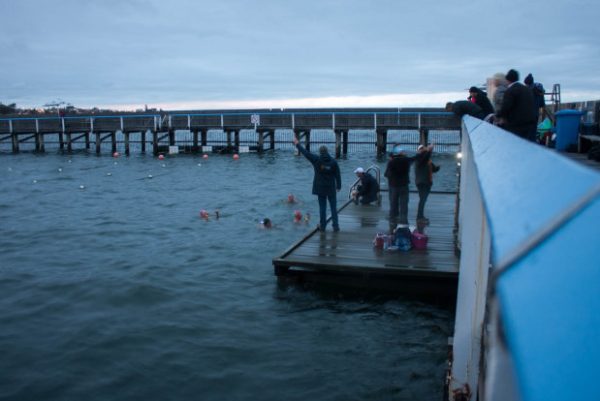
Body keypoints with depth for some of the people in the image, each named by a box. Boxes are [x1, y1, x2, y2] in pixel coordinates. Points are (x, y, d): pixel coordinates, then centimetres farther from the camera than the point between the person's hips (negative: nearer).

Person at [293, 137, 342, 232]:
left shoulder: (316, 159, -7)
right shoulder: (333, 161, -5)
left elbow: (306, 153, 2)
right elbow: (338, 175, -2)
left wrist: (297, 144, 14)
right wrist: (339, 186, 8)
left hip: (320, 188, 0)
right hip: (331, 188, 0)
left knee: (322, 207, 7)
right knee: (333, 207, 6)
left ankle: (322, 226, 12)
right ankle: (335, 226, 6)